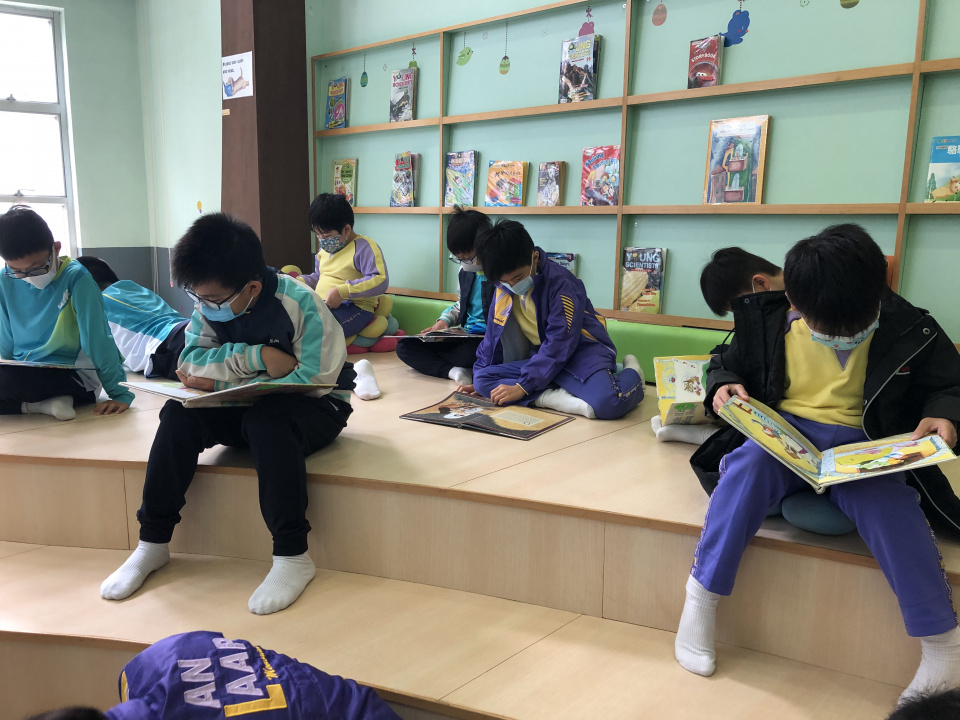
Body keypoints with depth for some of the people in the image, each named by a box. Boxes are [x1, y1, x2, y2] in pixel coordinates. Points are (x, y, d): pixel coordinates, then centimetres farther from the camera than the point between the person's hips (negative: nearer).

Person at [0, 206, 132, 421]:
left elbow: (97, 340, -16)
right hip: (20, 374, 6)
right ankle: (49, 404, -12)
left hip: (74, 377, -6)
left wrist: (120, 393, -19)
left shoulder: (76, 278, -13)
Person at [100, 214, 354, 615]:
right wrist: (257, 357, -25)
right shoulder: (212, 304, -4)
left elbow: (313, 381, -24)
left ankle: (292, 556, -29)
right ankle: (152, 543, -6)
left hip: (315, 409, -5)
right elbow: (188, 362, -7)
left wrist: (222, 380, -21)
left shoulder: (300, 304, -21)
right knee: (180, 413, -19)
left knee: (267, 421, -37)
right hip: (245, 407, 6)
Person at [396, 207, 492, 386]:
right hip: (464, 336, 7)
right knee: (404, 346, -4)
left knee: (470, 353, -43)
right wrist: (444, 321, 5)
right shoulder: (465, 271, 11)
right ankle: (451, 370, -26)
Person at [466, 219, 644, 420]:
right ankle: (558, 398, -30)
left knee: (607, 402, -37)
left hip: (582, 352, -7)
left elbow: (559, 344, -23)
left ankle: (631, 374, -1)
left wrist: (523, 386, -24)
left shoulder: (560, 283, -20)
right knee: (482, 380, -16)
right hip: (542, 358, 7)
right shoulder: (504, 286, 1)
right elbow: (493, 333, 13)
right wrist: (480, 377, 15)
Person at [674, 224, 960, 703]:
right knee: (748, 463, -34)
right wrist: (722, 386, -11)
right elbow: (726, 364, 12)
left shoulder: (907, 328, -5)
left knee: (885, 498, -34)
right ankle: (701, 597, -22)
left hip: (862, 444, 0)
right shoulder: (767, 321, -4)